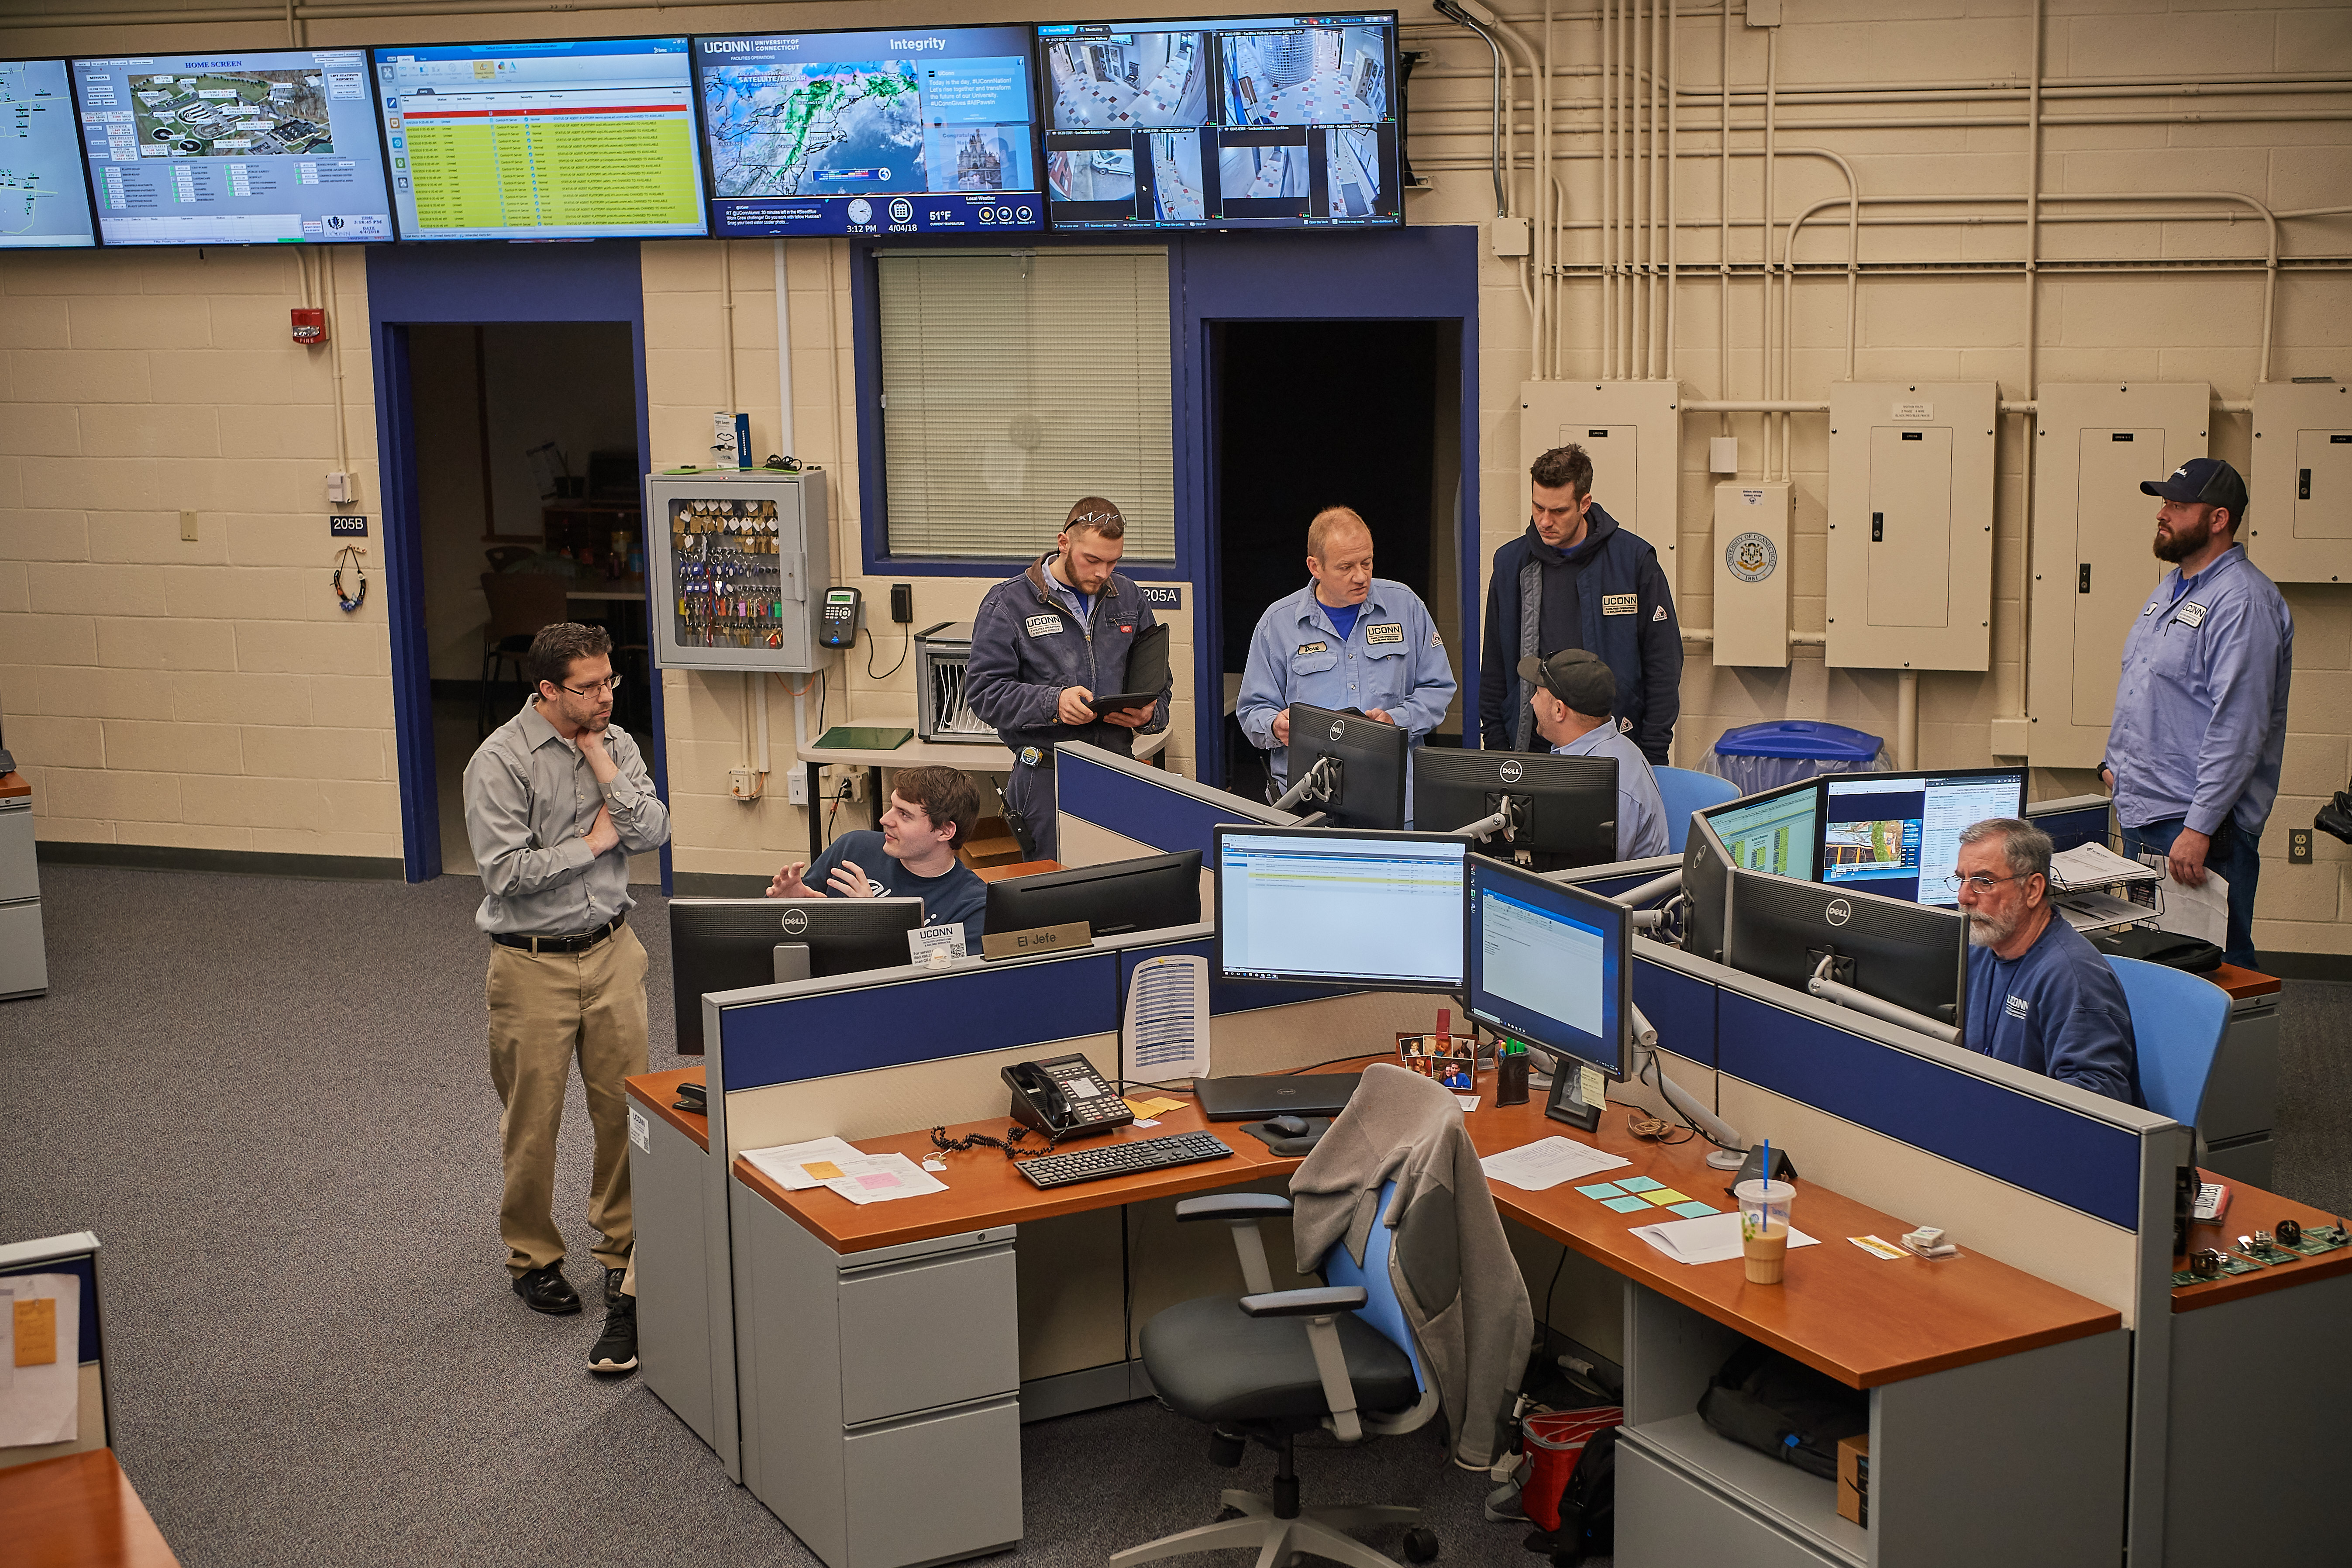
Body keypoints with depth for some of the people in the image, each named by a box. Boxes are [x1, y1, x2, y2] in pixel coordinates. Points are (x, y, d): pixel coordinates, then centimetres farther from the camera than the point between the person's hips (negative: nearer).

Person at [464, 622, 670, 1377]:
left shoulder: (616, 744, 4)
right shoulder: (500, 761, -13)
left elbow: (652, 832, -7)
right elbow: (506, 871, -19)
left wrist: (601, 758, -12)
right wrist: (593, 842, -10)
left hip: (611, 950, 4)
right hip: (534, 964, -4)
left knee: (625, 1106, 6)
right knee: (533, 1119, 5)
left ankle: (622, 1245, 22)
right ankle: (533, 1258, 22)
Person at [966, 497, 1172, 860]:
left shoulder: (1129, 598, 12)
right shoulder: (1009, 602, -2)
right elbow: (983, 690, -8)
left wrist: (1148, 714, -6)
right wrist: (1053, 702, -22)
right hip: (1047, 776, -4)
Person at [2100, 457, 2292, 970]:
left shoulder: (2243, 601, -16)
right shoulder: (2170, 589, 15)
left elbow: (2239, 729, -22)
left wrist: (2199, 828, -25)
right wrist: (2116, 760, 17)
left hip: (2200, 827, -9)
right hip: (2141, 813, 10)